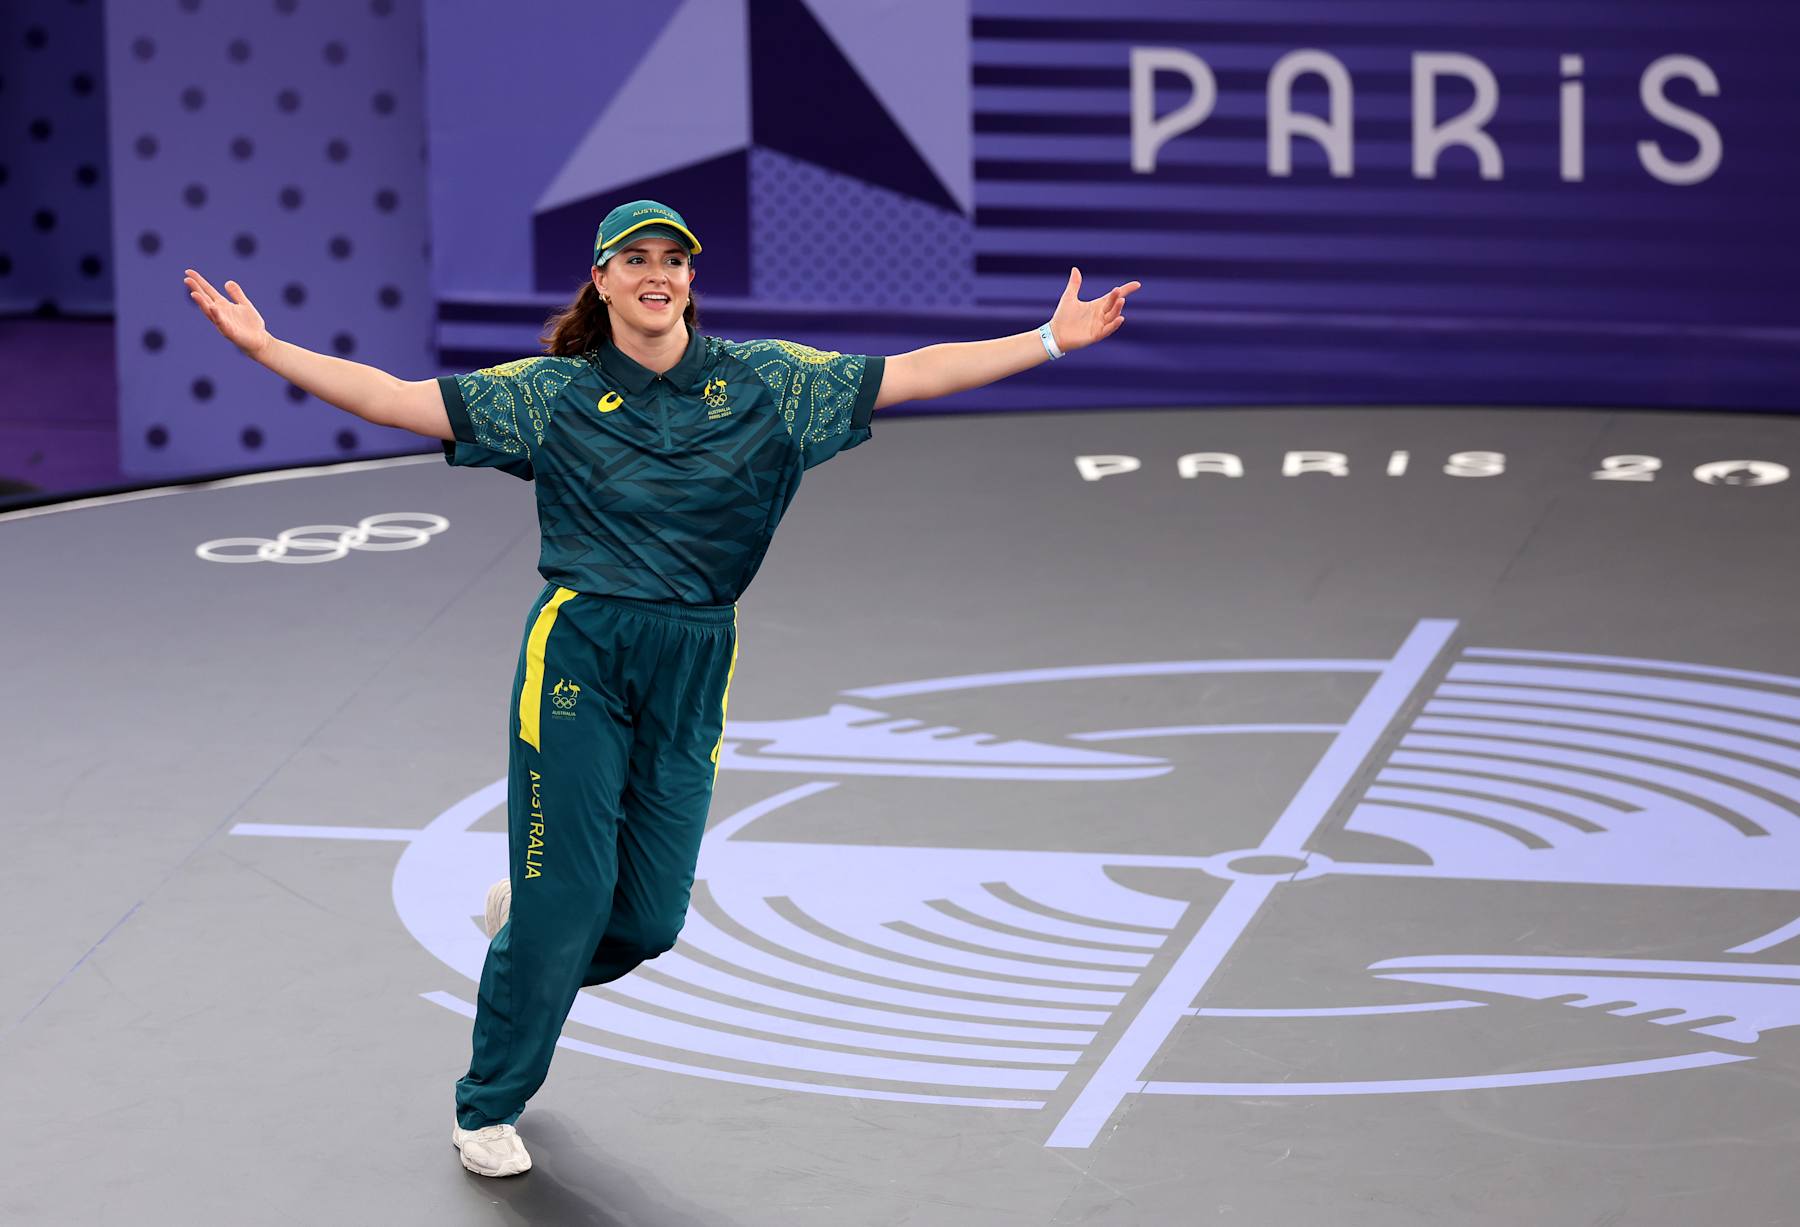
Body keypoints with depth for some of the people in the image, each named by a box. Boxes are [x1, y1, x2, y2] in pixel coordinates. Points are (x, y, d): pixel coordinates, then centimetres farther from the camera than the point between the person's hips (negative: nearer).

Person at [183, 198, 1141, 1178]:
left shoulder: (764, 382, 6)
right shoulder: (554, 393, 2)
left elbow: (914, 374, 7)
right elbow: (399, 400, -2)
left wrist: (1054, 340, 3)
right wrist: (263, 346, -10)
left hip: (694, 671, 3)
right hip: (577, 655, -3)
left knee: (649, 921, 1)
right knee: (566, 899, -4)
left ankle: (525, 918, 37)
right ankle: (488, 1107, 16)